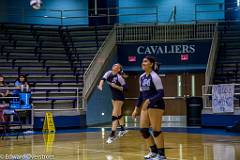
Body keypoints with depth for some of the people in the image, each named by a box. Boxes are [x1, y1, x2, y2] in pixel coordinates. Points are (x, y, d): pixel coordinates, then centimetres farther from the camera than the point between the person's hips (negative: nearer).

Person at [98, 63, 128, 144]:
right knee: (118, 114, 21)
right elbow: (103, 79, -19)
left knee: (114, 115, -12)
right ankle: (123, 129, 38)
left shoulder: (119, 77, -21)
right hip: (114, 96, 8)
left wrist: (116, 86, -31)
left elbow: (125, 87, -18)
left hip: (119, 97, -8)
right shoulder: (109, 73, -5)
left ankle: (113, 134, -12)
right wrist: (100, 85, -38)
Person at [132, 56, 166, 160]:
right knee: (143, 129, 6)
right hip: (146, 105, 8)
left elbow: (161, 93, -18)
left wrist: (149, 100, -29)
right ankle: (154, 151, 22)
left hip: (156, 105, -8)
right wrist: (136, 108, 16)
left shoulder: (154, 77, -13)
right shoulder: (142, 77, 11)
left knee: (156, 130, -4)